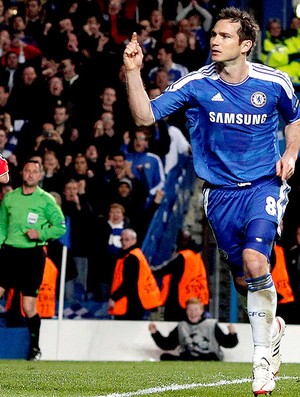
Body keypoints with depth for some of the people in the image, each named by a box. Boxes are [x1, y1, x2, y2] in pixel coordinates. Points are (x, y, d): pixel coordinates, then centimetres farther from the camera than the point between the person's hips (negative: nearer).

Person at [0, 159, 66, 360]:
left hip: (33, 255, -3)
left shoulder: (46, 200, 1)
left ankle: (35, 347, 16)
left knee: (29, 307, -2)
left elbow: (60, 227, 1)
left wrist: (40, 234, -13)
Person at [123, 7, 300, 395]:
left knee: (255, 262, -22)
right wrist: (133, 71, -21)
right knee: (242, 279, 6)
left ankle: (262, 358, -8)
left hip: (265, 185, -2)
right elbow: (145, 116, -10)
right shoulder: (196, 84, -6)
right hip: (220, 192, 2)